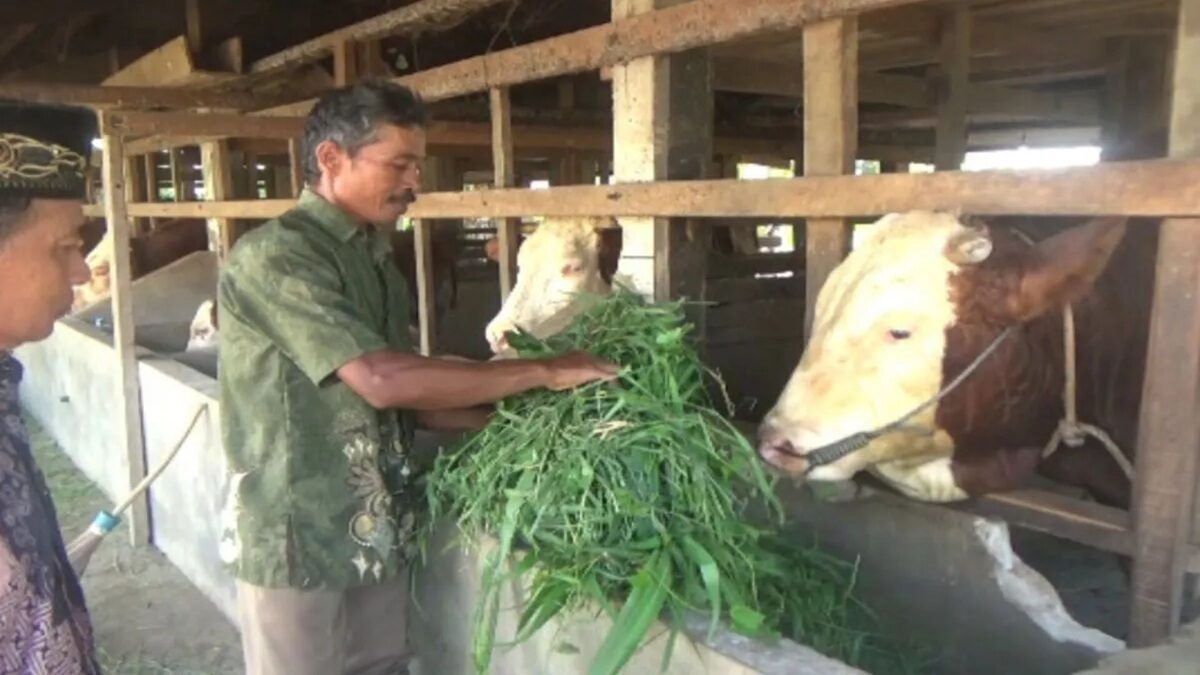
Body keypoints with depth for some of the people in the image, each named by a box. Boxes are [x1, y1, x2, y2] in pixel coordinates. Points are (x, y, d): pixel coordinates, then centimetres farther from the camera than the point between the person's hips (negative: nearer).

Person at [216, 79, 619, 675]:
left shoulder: (374, 259, 9)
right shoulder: (273, 257, -17)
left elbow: (401, 399, 9)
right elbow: (381, 380, -27)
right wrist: (542, 372, -22)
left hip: (374, 532, 7)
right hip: (299, 538, -7)